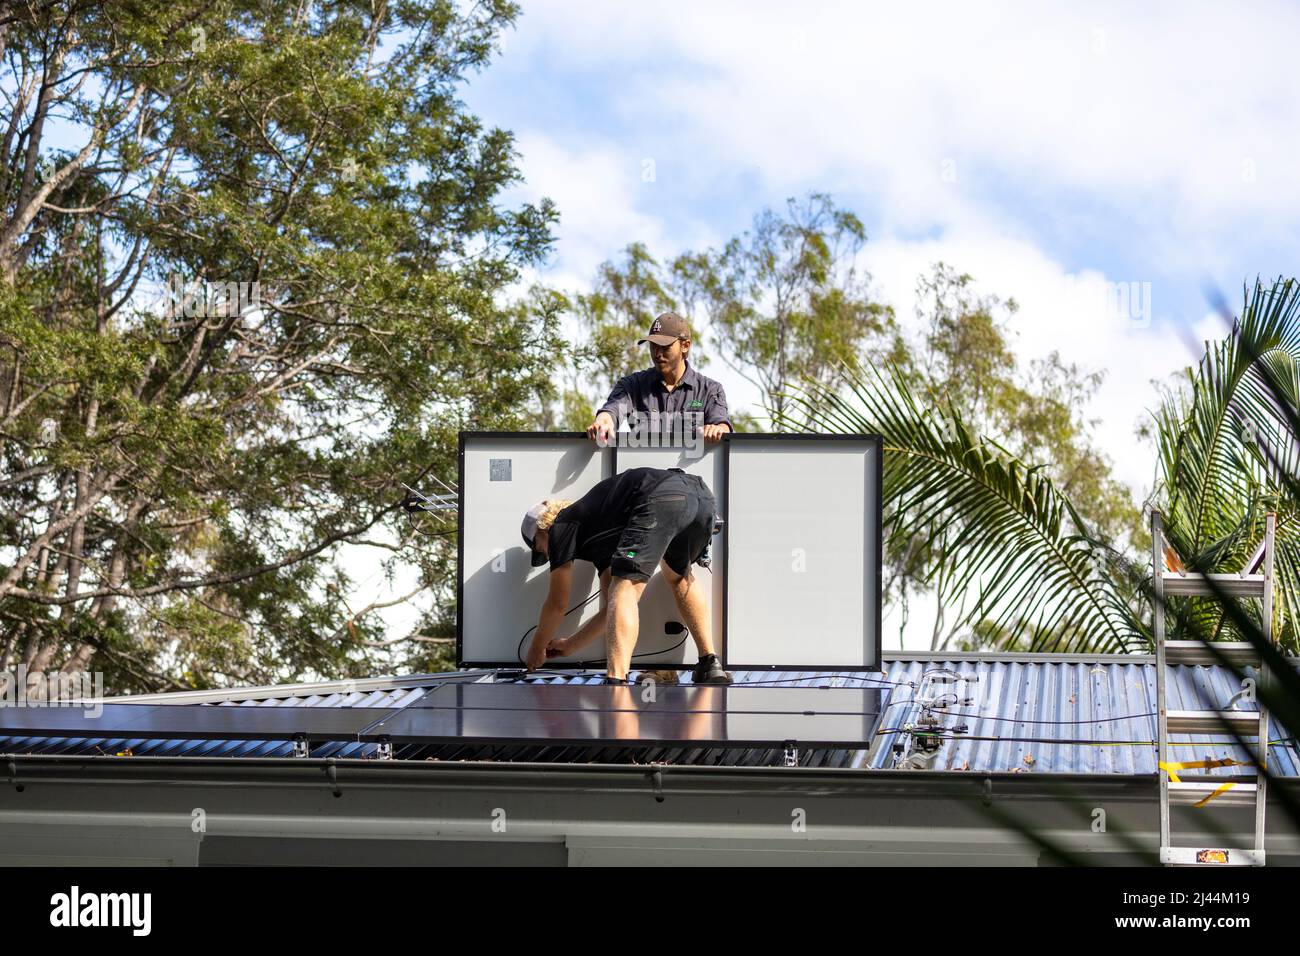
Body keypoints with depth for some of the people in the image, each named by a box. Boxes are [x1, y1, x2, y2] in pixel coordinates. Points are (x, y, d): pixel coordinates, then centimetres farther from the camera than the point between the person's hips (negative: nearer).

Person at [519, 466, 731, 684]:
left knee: (625, 589, -7)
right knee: (679, 576, 33)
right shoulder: (595, 537, 38)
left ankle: (616, 685, -25)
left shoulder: (560, 527, 19)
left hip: (660, 499, -9)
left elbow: (558, 604, 21)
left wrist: (537, 648, 37)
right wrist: (570, 645, 53)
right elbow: (610, 608, 43)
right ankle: (710, 666, 24)